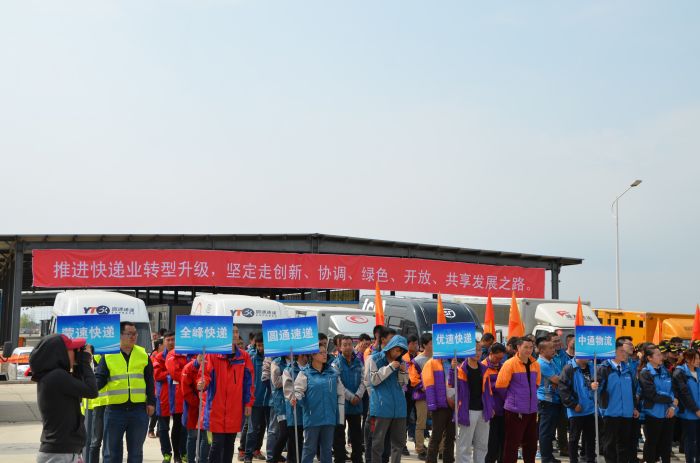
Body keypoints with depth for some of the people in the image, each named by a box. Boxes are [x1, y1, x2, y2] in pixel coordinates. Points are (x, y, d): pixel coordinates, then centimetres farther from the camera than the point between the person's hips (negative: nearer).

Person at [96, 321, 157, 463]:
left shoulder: (143, 354, 7)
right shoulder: (108, 355, 0)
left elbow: (149, 381, 11)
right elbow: (100, 378, -2)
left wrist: (151, 402, 5)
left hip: (139, 409, 2)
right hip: (115, 409, -2)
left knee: (136, 451, 11)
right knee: (112, 451, 6)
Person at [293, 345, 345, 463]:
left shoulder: (333, 373, 8)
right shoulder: (305, 373, -2)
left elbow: (341, 394, 12)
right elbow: (298, 389, -8)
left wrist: (340, 415, 8)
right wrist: (295, 397, -31)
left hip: (329, 418, 4)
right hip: (312, 418, -3)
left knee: (327, 447, 10)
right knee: (310, 448, 1)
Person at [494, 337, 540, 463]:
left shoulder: (535, 365, 7)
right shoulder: (510, 364, -12)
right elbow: (500, 385, -12)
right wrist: (511, 397, 1)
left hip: (532, 410, 6)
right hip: (515, 410, -6)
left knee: (531, 443, 14)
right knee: (512, 443, -2)